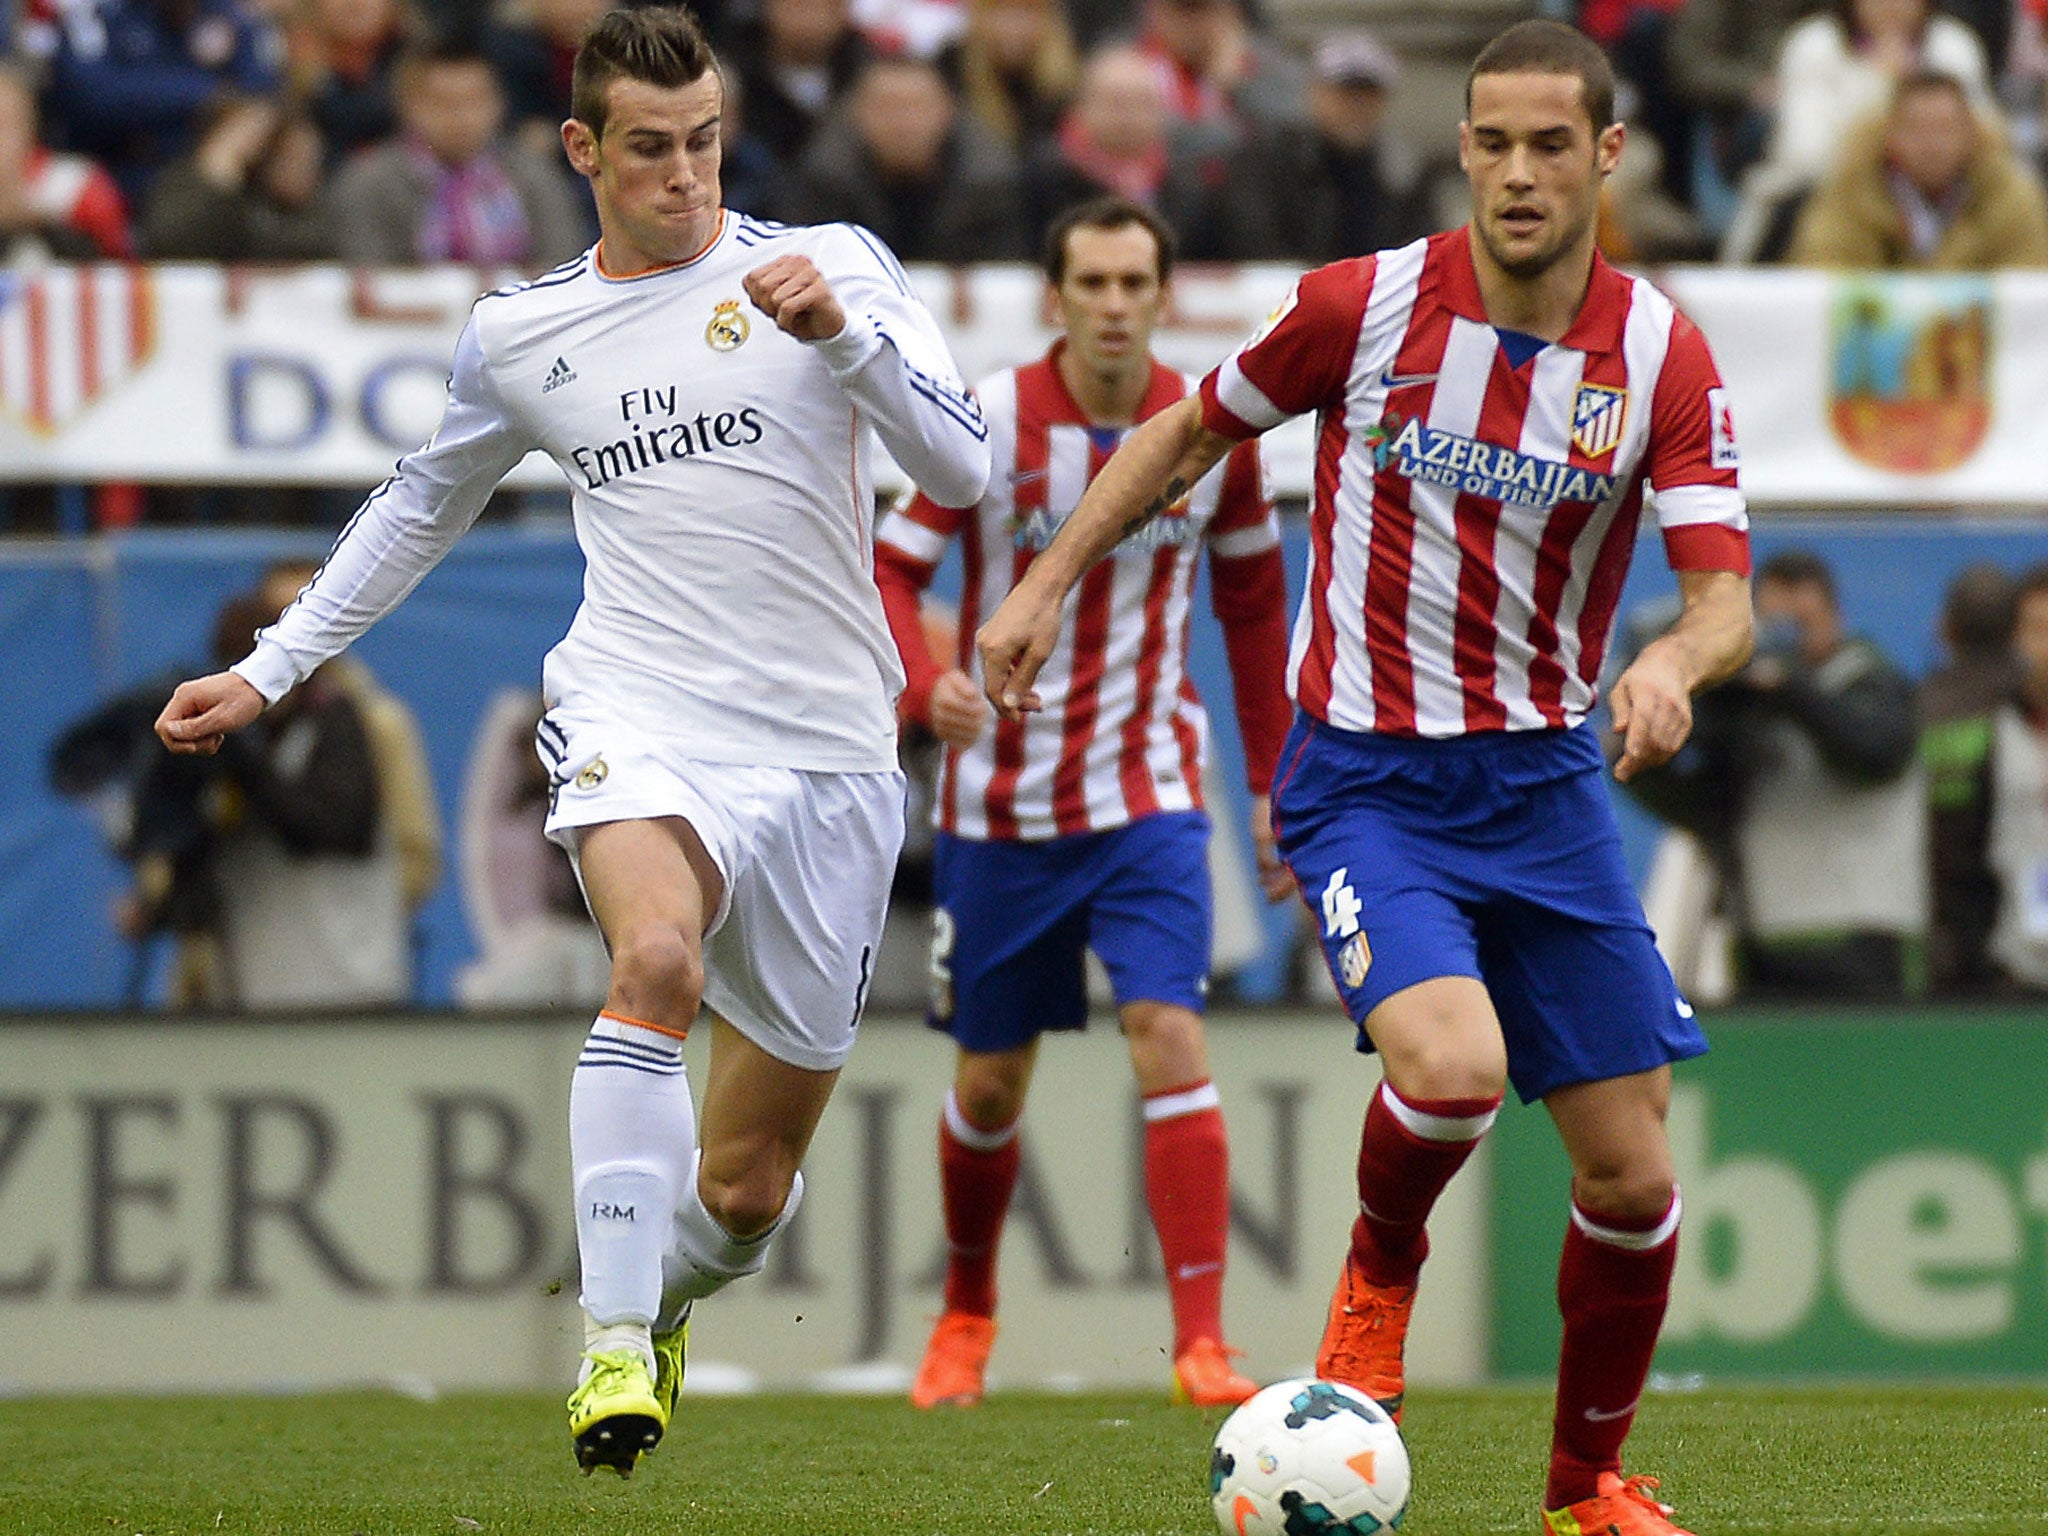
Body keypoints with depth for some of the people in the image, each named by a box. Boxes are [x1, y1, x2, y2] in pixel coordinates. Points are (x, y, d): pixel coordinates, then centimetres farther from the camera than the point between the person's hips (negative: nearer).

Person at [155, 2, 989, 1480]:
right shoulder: (519, 334, 10)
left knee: (748, 1189, 5)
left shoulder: (833, 264, 3)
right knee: (660, 956, -36)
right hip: (637, 719, 0)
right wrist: (271, 669, 27)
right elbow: (423, 503, 26)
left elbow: (964, 466, -4)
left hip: (829, 751, 0)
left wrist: (843, 332, -19)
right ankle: (615, 1348, -31)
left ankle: (657, 1294, 41)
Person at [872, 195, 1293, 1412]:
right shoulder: (987, 425, -10)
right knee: (992, 1082, 9)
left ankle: (1203, 1342, -20)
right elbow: (888, 573, -7)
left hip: (1149, 797, 0)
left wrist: (1273, 783, 9)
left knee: (1170, 1036, -18)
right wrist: (927, 684, -28)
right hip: (1003, 800, 0)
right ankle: (967, 1311, 35)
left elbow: (1253, 603, 9)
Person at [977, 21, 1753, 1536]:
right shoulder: (1363, 307, -10)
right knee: (1451, 1066, -30)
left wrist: (1674, 662, -35)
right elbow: (1191, 429, 8)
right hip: (1363, 782, -3)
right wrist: (1049, 580, 5)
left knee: (1632, 1175, 2)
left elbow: (1725, 599, -13)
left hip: (1546, 780, 3)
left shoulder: (1660, 355, -7)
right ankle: (1381, 1269, 5)